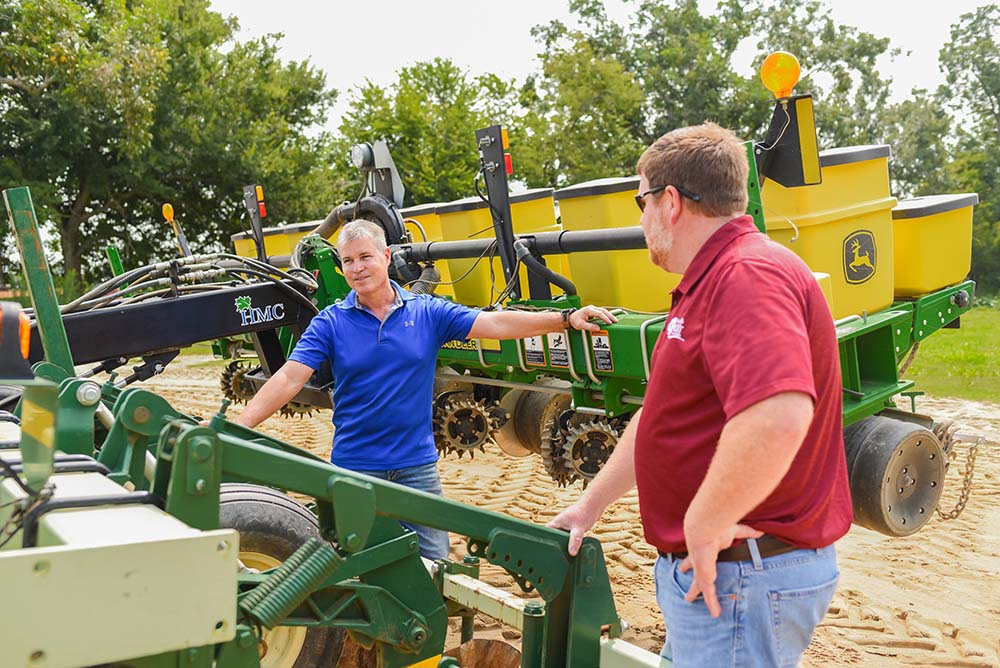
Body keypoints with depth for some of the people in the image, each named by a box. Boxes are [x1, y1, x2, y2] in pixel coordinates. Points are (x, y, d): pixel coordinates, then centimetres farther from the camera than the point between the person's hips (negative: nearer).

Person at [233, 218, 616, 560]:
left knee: (434, 562, 6)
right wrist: (237, 427, -23)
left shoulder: (427, 313, -1)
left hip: (417, 465, 1)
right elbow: (288, 380, -10)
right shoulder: (330, 323, -3)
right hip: (354, 467, -1)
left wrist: (566, 318, -16)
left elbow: (495, 323, -7)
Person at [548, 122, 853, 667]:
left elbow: (778, 417, -38)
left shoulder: (747, 276, -21)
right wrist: (590, 505, 21)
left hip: (739, 576, -10)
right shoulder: (707, 285, 15)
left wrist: (702, 529, -26)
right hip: (708, 564, 10)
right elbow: (660, 416, 21)